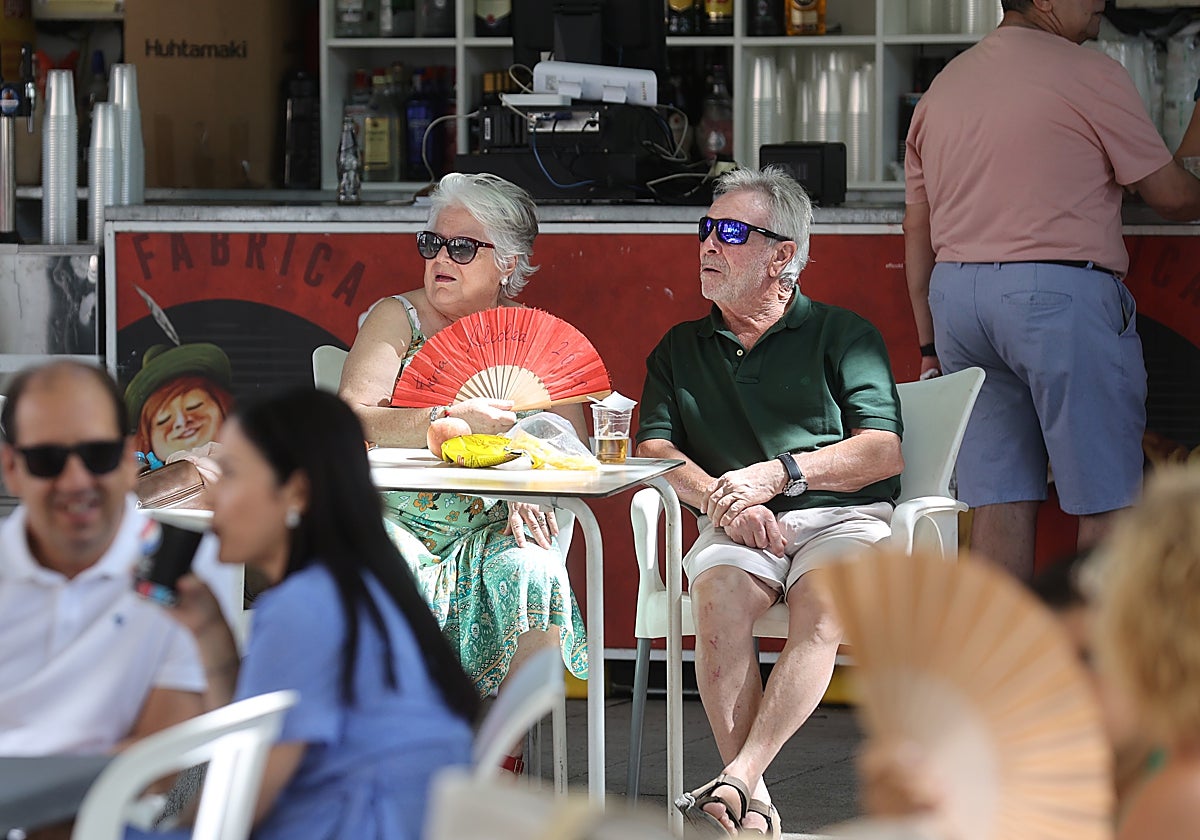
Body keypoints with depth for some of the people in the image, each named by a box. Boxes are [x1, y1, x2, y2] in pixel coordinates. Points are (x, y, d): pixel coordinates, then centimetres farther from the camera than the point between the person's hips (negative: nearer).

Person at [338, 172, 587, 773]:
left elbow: (574, 446, 0)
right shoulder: (397, 320, 4)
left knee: (532, 571, -30)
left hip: (493, 524, 1)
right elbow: (350, 420, -12)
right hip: (399, 517, -1)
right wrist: (451, 420, -26)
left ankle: (507, 761, -19)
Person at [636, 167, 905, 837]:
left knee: (823, 602, -35)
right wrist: (722, 498, -10)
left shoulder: (842, 334, 12)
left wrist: (779, 474, -11)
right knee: (718, 592, -33)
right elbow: (654, 449, 10)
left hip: (842, 514, -2)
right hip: (738, 529, 2)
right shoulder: (681, 349, 23)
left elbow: (885, 452, 1)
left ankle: (735, 781, -42)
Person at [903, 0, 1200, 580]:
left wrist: (931, 344, 23)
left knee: (1000, 500, 7)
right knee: (1109, 500, -2)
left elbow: (917, 234, 18)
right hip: (1060, 292, -7)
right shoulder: (1089, 75, -5)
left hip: (954, 292, 7)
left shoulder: (942, 87, 16)